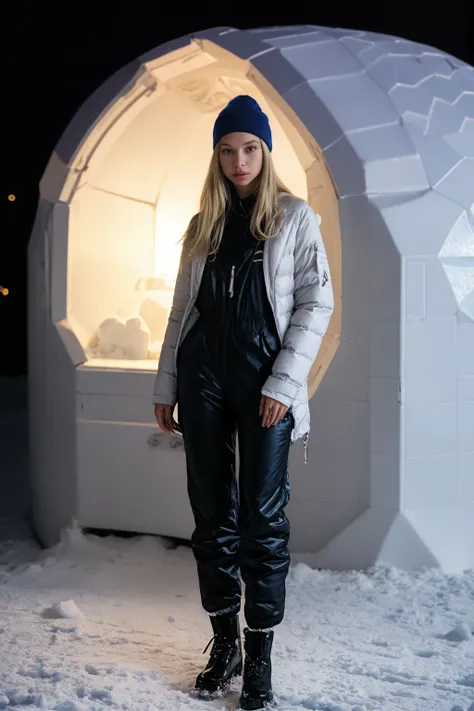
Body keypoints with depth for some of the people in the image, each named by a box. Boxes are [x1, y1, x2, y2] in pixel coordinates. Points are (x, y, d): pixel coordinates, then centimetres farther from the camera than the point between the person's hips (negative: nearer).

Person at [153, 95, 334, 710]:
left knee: (263, 516, -4)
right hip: (204, 380, 4)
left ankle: (259, 658, 4)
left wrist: (284, 383, -12)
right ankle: (224, 644, 17)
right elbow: (181, 311, 16)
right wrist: (165, 388, 10)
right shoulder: (203, 226, 15)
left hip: (264, 380, -4)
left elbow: (316, 303, -3)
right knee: (212, 514, 6)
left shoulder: (294, 217, 4)